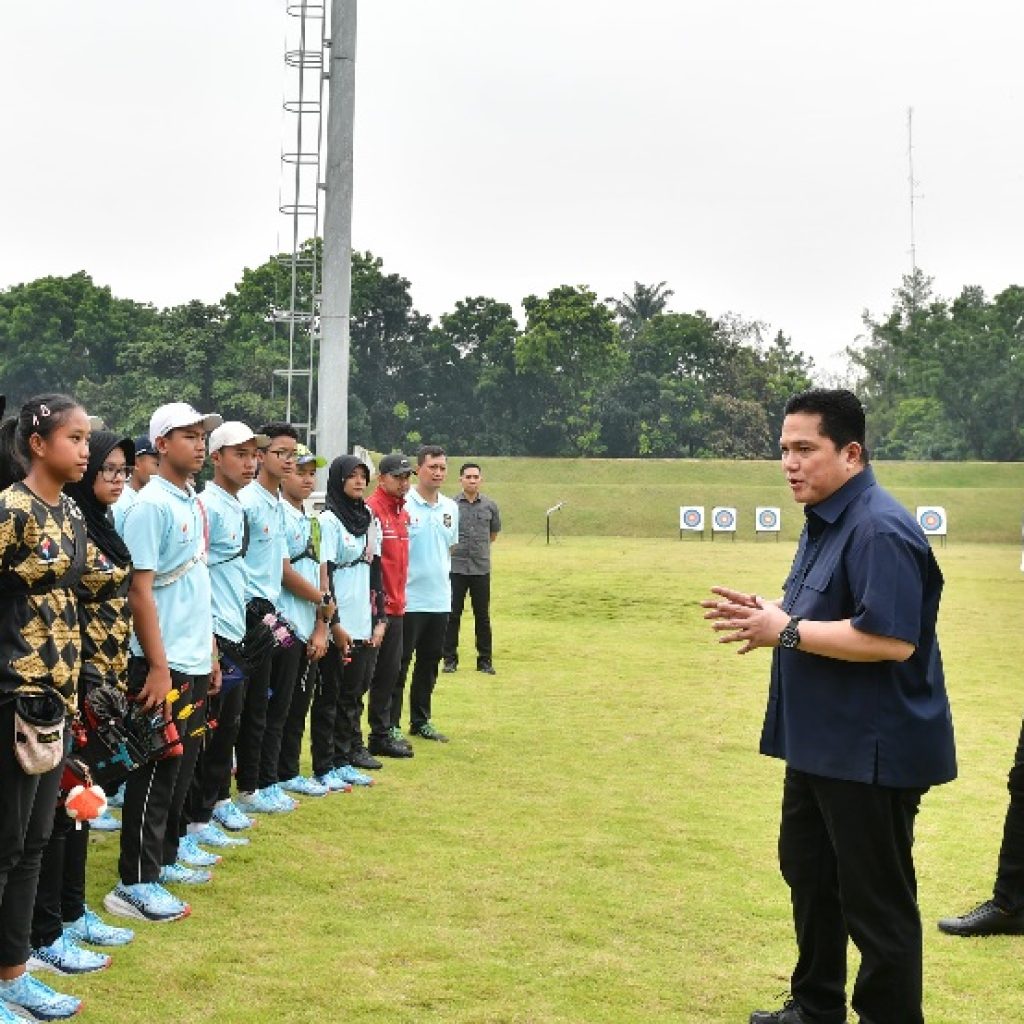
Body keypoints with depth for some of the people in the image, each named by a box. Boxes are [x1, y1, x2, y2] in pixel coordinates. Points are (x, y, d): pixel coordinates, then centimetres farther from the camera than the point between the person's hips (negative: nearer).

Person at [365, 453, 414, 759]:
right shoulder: (372, 510, -14)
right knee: (384, 671, -2)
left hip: (396, 605, 9)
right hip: (379, 606, -9)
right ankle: (381, 737, 7)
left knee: (390, 670, 15)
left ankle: (384, 731, 24)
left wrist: (399, 597, 18)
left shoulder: (403, 512, 14)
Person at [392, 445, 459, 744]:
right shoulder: (403, 505, -10)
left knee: (430, 663, 13)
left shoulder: (450, 508, 9)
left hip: (440, 599, 6)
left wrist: (443, 579, 15)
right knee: (399, 664, 0)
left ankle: (421, 721, 24)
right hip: (408, 600, -6)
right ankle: (390, 724, 7)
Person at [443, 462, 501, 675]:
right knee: (452, 615, 3)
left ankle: (485, 660, 15)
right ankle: (450, 659, 11)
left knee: (483, 616, 7)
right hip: (456, 567, -2)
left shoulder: (489, 505, 4)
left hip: (481, 568, 2)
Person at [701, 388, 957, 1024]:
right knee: (808, 874, 22)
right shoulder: (825, 520, 10)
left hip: (871, 751, -11)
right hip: (820, 743, 11)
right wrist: (766, 612, 2)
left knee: (876, 900, 2)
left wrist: (786, 632, -25)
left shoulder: (879, 529, -23)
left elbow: (892, 638, -31)